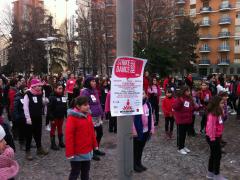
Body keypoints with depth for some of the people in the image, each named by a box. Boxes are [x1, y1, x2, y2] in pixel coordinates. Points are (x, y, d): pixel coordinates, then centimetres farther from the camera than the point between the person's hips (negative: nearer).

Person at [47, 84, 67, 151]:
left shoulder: (63, 97, 5)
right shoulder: (52, 97, -14)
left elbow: (65, 107, 12)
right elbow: (49, 109, -16)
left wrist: (66, 115, 8)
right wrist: (51, 118, -19)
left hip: (61, 116, 6)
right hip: (54, 117, -6)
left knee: (60, 129, 17)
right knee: (53, 130, 5)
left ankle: (61, 142, 29)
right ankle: (53, 144, 12)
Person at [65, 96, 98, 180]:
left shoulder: (88, 115, 3)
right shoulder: (72, 118, -20)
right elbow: (69, 136, -19)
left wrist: (94, 144, 16)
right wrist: (70, 153, -18)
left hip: (87, 151, 7)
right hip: (77, 153, -7)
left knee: (86, 171, 21)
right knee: (75, 172, 7)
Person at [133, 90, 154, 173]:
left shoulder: (148, 104, 6)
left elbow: (150, 116, 11)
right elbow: (131, 118, -17)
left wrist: (151, 128, 9)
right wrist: (133, 130, -18)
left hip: (145, 130, 6)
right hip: (137, 131, -6)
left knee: (141, 147, 19)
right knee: (135, 148, 8)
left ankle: (139, 163, 33)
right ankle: (134, 165, 21)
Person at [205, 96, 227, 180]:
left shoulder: (218, 113, 7)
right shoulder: (212, 114, -25)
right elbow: (211, 127, -27)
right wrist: (213, 138, -23)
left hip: (217, 137, 10)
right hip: (213, 138, -10)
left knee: (214, 155, 18)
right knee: (218, 155, 2)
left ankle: (210, 173, 31)